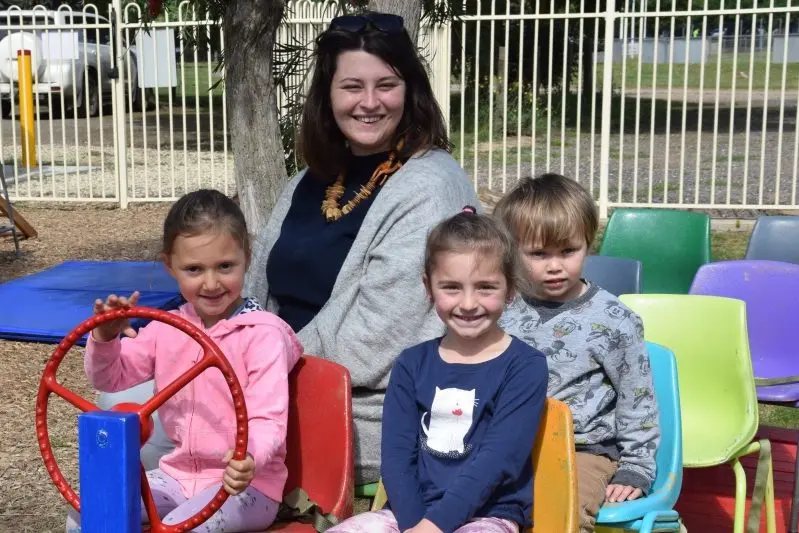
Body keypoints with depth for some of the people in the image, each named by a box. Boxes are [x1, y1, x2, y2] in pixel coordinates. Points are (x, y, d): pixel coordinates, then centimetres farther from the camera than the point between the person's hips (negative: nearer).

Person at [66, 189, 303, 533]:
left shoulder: (263, 334, -14)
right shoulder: (167, 328, 5)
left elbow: (267, 420, -19)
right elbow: (111, 377, 9)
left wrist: (250, 458, -42)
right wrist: (105, 337, -13)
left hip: (244, 484, -6)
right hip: (178, 475, 6)